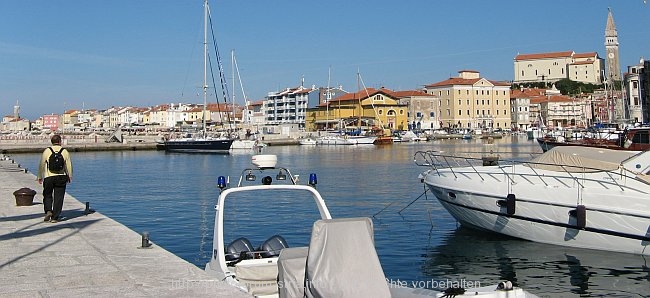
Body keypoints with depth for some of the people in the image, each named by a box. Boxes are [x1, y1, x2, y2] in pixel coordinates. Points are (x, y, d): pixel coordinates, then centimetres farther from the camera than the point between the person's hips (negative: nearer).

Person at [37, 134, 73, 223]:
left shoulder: (47, 151, -1)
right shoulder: (65, 151, 0)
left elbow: (41, 165, 2)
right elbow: (69, 165, 2)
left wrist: (40, 177, 13)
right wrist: (70, 177, 14)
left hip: (49, 177, 0)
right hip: (61, 177, 0)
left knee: (47, 195, 17)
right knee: (58, 197, 4)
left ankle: (48, 211, -3)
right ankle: (55, 217, 5)